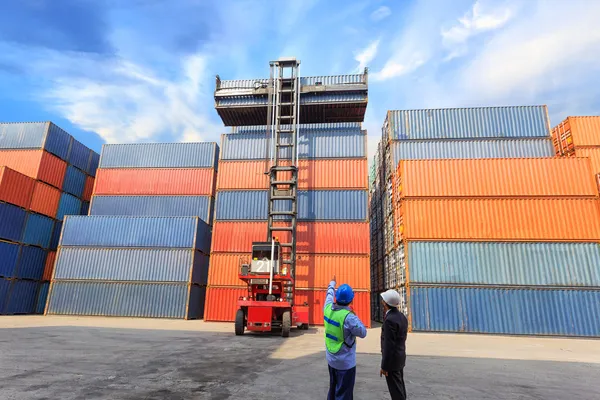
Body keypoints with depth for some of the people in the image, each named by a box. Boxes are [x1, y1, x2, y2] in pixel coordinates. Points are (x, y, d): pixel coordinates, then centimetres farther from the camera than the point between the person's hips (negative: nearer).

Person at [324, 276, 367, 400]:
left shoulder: (328, 309, -7)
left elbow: (329, 295, 14)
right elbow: (363, 333, -15)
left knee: (333, 390, 23)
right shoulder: (348, 316, -27)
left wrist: (332, 284, 32)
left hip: (331, 359, 7)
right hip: (345, 362, -7)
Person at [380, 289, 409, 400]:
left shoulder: (390, 320, -27)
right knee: (399, 386, 20)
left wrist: (384, 366, -17)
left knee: (395, 390, 4)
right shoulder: (401, 316, 2)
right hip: (400, 357, 9)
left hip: (392, 360, -9)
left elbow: (389, 346, -25)